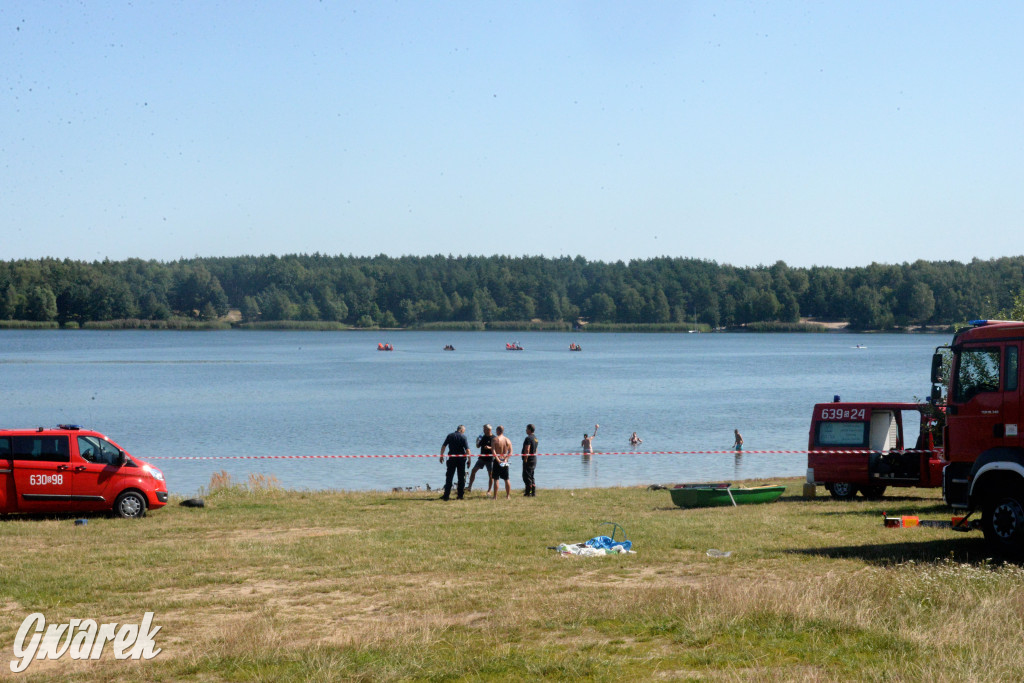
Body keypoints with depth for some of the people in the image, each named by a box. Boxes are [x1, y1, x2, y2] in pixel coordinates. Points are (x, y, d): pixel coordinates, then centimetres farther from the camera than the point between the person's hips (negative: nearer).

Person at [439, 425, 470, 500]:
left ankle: (446, 495, 0)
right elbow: (467, 450, -11)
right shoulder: (463, 437, -6)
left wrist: (441, 456, 14)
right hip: (461, 459, -2)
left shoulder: (450, 436, 2)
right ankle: (460, 495, 7)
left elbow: (443, 446, 4)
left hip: (452, 458, 2)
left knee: (449, 477, 6)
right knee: (461, 478, 8)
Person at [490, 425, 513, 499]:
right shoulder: (508, 440, 5)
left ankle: (495, 496, -4)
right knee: (506, 479, 13)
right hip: (505, 462, 4)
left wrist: (498, 460, -18)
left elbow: (493, 451, -18)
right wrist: (506, 459, -8)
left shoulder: (495, 439, -8)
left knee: (495, 479, -1)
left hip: (497, 461, -4)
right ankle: (508, 495, 16)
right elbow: (510, 452, -1)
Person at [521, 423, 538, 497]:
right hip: (534, 459, 10)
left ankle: (528, 492, -7)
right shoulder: (535, 438, 14)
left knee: (526, 477, -6)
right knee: (531, 476, 15)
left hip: (528, 460, -10)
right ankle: (533, 492, 15)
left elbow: (527, 450, -21)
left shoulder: (528, 438, -16)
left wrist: (525, 460, -20)